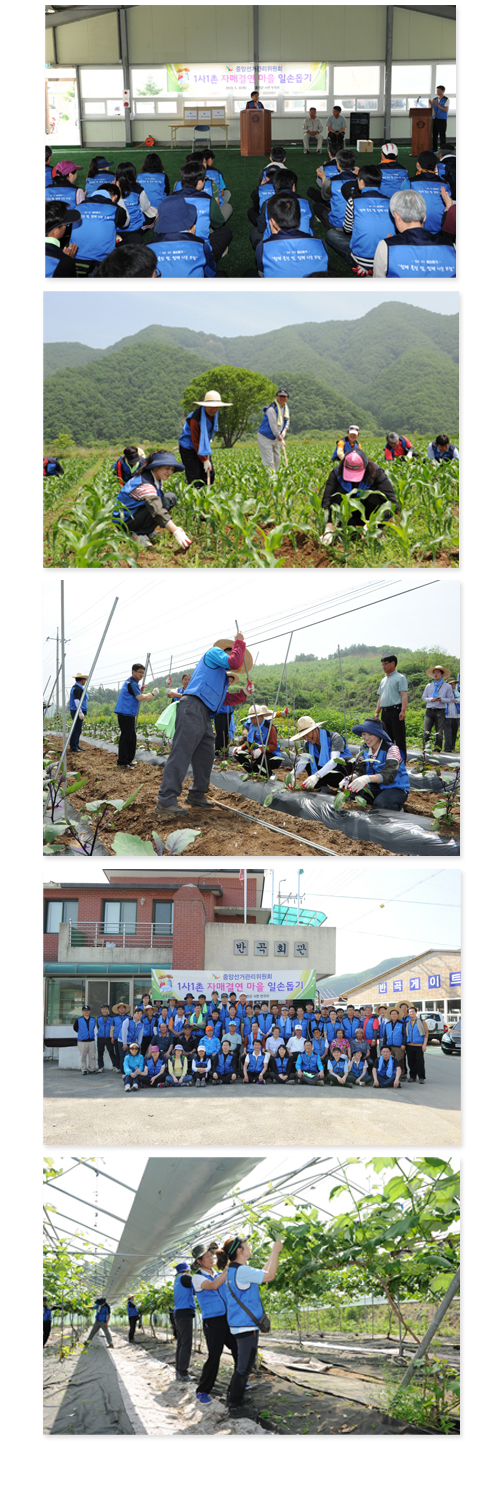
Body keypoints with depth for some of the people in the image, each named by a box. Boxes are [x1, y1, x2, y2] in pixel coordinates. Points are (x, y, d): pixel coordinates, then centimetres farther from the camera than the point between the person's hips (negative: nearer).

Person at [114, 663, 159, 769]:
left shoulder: (130, 682, 19)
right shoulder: (132, 683, -13)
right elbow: (142, 698, -19)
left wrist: (140, 691, 11)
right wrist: (153, 693, -8)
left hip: (128, 713, 11)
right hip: (126, 713, -11)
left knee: (131, 738, 15)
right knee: (126, 738, -9)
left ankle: (128, 761, 20)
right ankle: (122, 763, -8)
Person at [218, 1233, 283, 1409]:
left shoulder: (232, 1270, 11)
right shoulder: (241, 1271, -20)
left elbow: (263, 1274, 20)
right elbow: (269, 1276, -19)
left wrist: (274, 1253, 17)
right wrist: (276, 1251, -9)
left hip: (241, 1324, 10)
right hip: (246, 1326, -10)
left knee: (243, 1363, 22)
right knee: (244, 1366, -2)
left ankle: (233, 1395, 32)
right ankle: (235, 1403, 4)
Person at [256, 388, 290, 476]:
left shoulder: (286, 407, 4)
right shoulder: (271, 409, -25)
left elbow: (287, 422, 14)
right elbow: (273, 426, -25)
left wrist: (284, 431, -7)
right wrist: (280, 439, -20)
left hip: (275, 439, 9)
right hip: (265, 438, -9)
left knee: (277, 458, 15)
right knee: (268, 461, -12)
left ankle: (274, 475, 27)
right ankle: (270, 476, -13)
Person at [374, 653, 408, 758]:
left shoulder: (400, 678, -2)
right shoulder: (383, 680, 22)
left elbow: (404, 695, -11)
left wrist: (403, 711, -21)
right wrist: (377, 712, 15)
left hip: (395, 710, -8)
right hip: (385, 712, 8)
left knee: (399, 738, -8)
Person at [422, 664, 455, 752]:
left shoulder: (447, 686, 8)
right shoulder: (429, 686, 15)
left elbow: (450, 699, 7)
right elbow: (423, 697, 17)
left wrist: (441, 699, -13)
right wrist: (431, 699, -5)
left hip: (440, 711, -2)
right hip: (429, 710, 2)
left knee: (439, 732, -2)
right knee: (426, 731, -6)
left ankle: (437, 749, 3)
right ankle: (425, 748, 0)